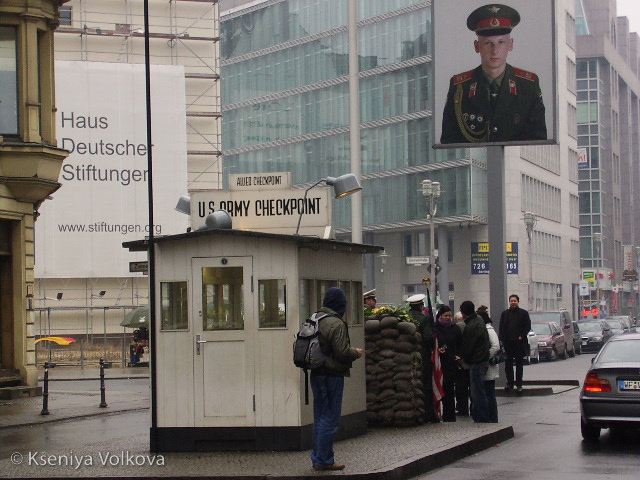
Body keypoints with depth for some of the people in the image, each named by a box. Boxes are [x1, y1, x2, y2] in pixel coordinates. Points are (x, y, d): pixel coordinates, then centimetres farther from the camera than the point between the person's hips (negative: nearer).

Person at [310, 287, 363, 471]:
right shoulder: (336, 324, -16)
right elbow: (342, 352, -20)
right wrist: (356, 353, 0)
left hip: (316, 373, 8)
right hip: (332, 375, -8)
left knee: (319, 417, 15)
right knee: (330, 418, -2)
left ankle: (318, 458, 19)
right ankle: (324, 460, 0)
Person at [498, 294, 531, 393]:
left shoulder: (524, 313, 3)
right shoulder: (505, 313, 11)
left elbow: (528, 326, -1)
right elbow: (501, 328, 10)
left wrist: (522, 336, -11)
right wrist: (502, 339, -2)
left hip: (520, 343, -2)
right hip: (508, 343, 2)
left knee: (519, 364, 3)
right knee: (508, 364, 3)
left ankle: (519, 384, 8)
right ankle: (509, 383, 11)